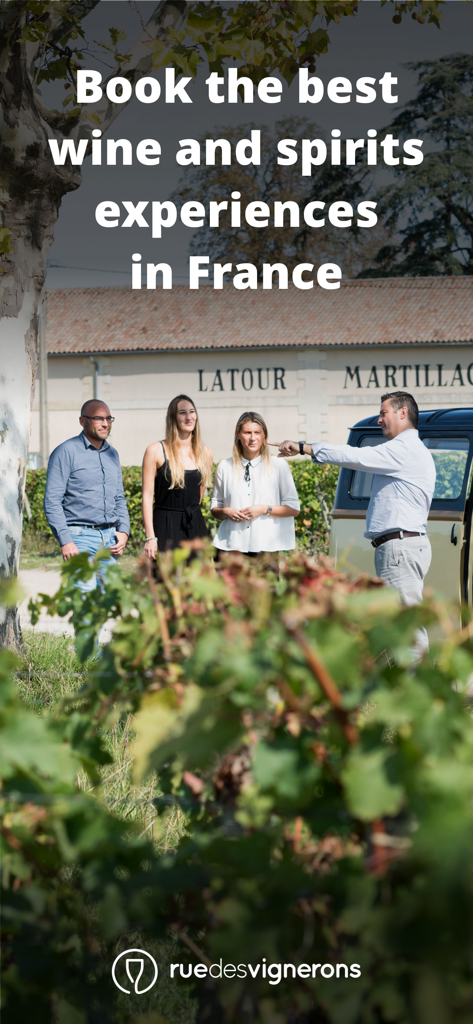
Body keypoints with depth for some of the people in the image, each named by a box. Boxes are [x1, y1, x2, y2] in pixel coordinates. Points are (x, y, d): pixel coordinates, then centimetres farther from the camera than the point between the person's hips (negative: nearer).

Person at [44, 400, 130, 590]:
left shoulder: (112, 454, 17)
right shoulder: (66, 452, -4)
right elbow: (52, 501, -9)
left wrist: (123, 531, 7)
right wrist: (65, 541, -16)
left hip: (109, 537, 7)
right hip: (80, 536, -6)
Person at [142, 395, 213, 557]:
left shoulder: (205, 454, 9)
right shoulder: (156, 451, -3)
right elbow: (147, 496, -6)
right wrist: (150, 536, -12)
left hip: (196, 526, 4)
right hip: (165, 527, -4)